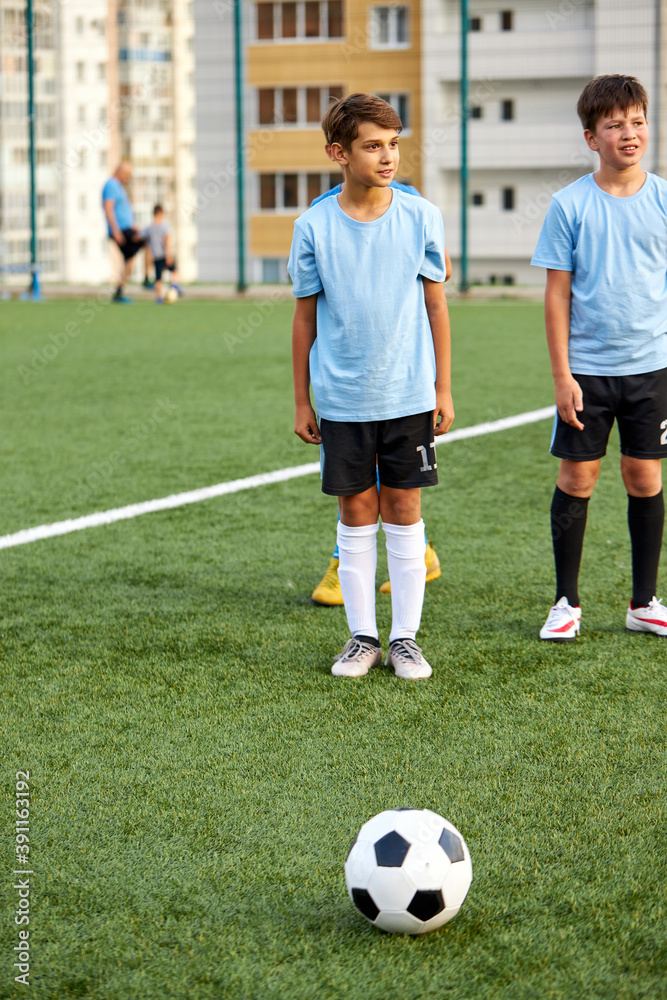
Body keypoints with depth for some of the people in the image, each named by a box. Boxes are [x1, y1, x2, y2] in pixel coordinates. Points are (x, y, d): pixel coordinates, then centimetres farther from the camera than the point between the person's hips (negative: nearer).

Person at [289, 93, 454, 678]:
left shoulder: (421, 217, -1)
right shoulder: (314, 227, -3)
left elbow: (436, 305, 5)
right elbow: (305, 317, 4)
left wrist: (443, 389, 2)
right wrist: (302, 402, 5)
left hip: (409, 395, 0)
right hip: (342, 400, 0)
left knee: (403, 510, 5)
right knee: (356, 514, 6)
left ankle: (406, 637, 14)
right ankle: (363, 636, 17)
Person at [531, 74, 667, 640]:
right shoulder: (570, 206, -3)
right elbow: (558, 293, -2)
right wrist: (561, 375, -6)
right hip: (586, 368, -1)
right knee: (577, 478, 2)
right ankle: (567, 602, 15)